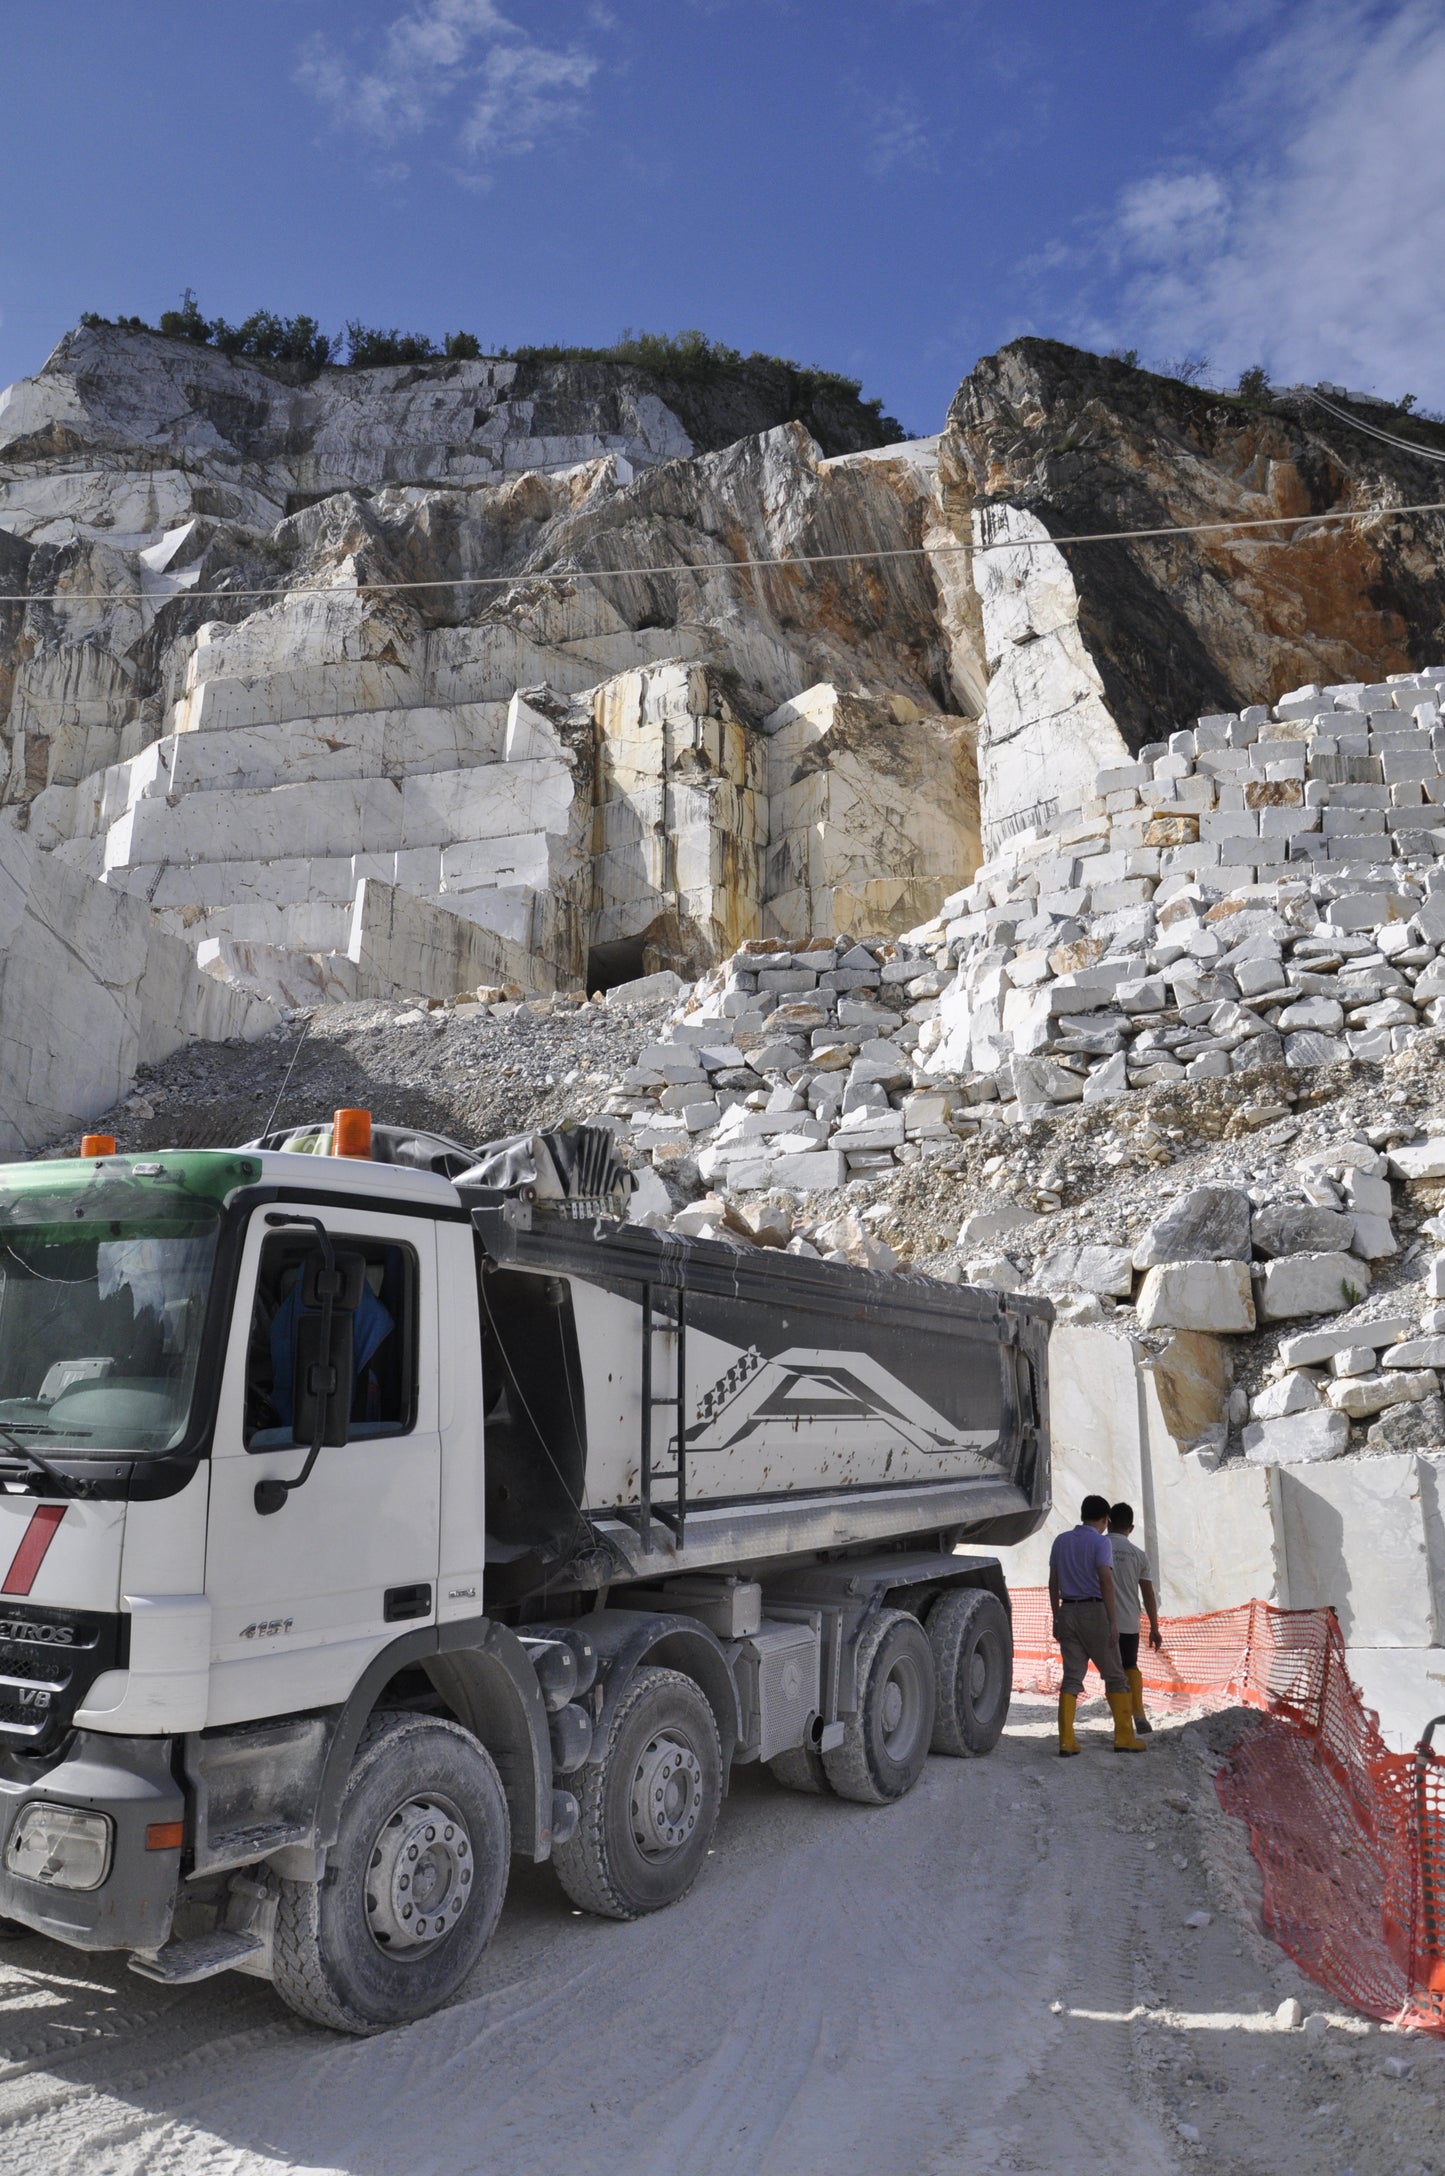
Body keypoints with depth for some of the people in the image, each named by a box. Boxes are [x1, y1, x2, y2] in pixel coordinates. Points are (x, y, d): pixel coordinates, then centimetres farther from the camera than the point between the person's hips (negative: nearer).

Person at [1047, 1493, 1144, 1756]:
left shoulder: (1061, 1541, 11)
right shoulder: (1100, 1542, -6)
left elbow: (1053, 1582, 12)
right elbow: (1106, 1580, -16)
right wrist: (1113, 1620, -16)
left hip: (1067, 1612, 5)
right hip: (1094, 1611, -5)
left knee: (1072, 1677, 5)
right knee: (1114, 1675, 8)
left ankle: (1066, 1741, -1)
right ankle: (1124, 1737, 10)